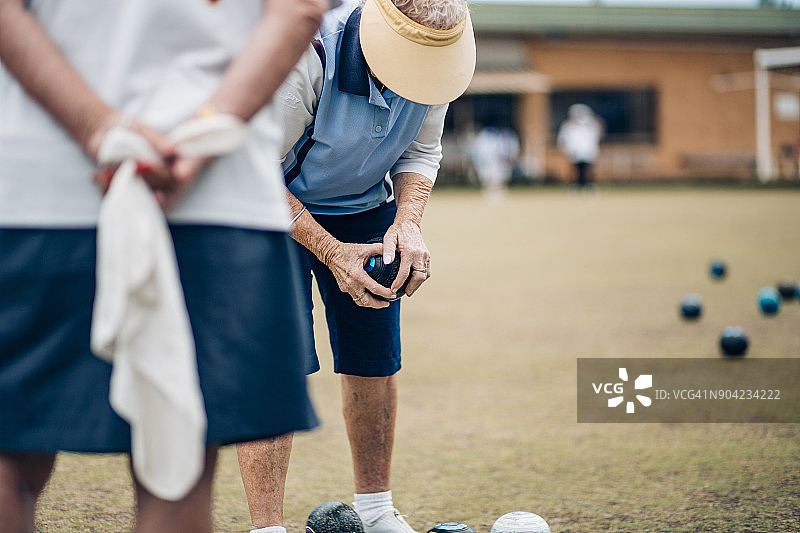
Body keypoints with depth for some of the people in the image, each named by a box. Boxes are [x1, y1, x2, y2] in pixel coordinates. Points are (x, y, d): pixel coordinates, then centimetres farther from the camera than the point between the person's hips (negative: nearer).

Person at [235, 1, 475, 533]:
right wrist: (331, 252, -28)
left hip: (366, 209, 5)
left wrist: (409, 221, -19)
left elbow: (421, 150, 0)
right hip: (277, 210, -5)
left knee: (376, 365, 5)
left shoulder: (435, 55, -17)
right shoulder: (304, 56, -35)